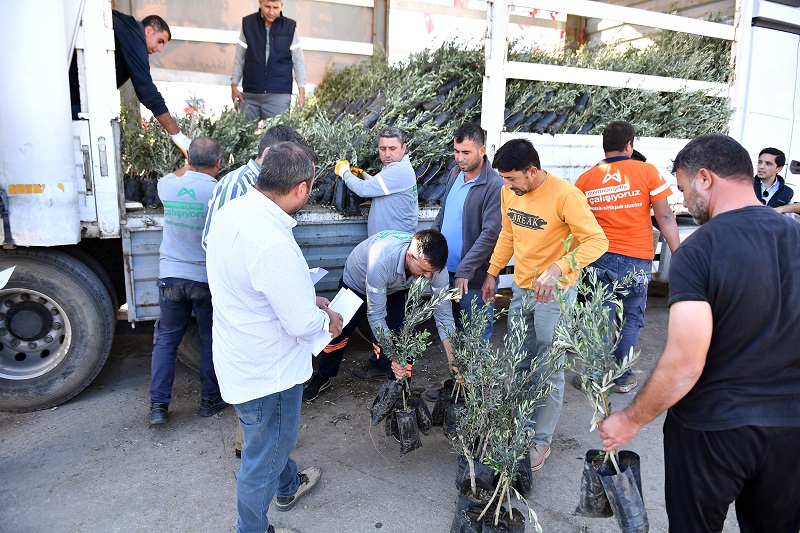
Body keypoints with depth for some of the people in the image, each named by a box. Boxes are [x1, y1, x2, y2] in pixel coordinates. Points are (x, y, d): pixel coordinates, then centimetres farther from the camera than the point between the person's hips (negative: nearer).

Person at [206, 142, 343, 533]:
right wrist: (327, 319, -7)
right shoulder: (273, 244, -36)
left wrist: (306, 298, 9)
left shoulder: (230, 214, -6)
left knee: (277, 435, 33)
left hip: (240, 356, 9)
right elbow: (302, 325, -29)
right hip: (268, 372, -9)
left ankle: (289, 485, 59)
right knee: (264, 455, 16)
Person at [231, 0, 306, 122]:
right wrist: (234, 85, 4)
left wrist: (301, 90, -1)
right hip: (249, 94, 2)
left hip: (279, 95, -1)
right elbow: (239, 58, 9)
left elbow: (298, 61, 5)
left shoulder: (290, 27, 1)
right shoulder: (247, 23, 4)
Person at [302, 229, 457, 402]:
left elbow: (443, 313, -26)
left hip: (395, 290, 3)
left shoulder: (434, 264, -34)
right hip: (357, 283, -3)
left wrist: (452, 358, -33)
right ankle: (322, 377, 27)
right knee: (338, 332, 3)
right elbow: (375, 315, -40)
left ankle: (379, 368, 20)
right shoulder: (382, 260, -48)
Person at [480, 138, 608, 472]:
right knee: (518, 365, 16)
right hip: (521, 288, 7)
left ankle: (542, 441, 18)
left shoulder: (564, 195, -22)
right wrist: (492, 273, 12)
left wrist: (557, 269, -36)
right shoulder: (509, 192, 0)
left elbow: (597, 241, -23)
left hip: (554, 294, -7)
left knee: (548, 371, 3)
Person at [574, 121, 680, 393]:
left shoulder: (585, 179, 1)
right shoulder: (647, 171, -5)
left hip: (599, 258, 2)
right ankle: (623, 377, 21)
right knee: (632, 319, 13)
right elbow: (664, 217, -6)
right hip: (637, 259, -2)